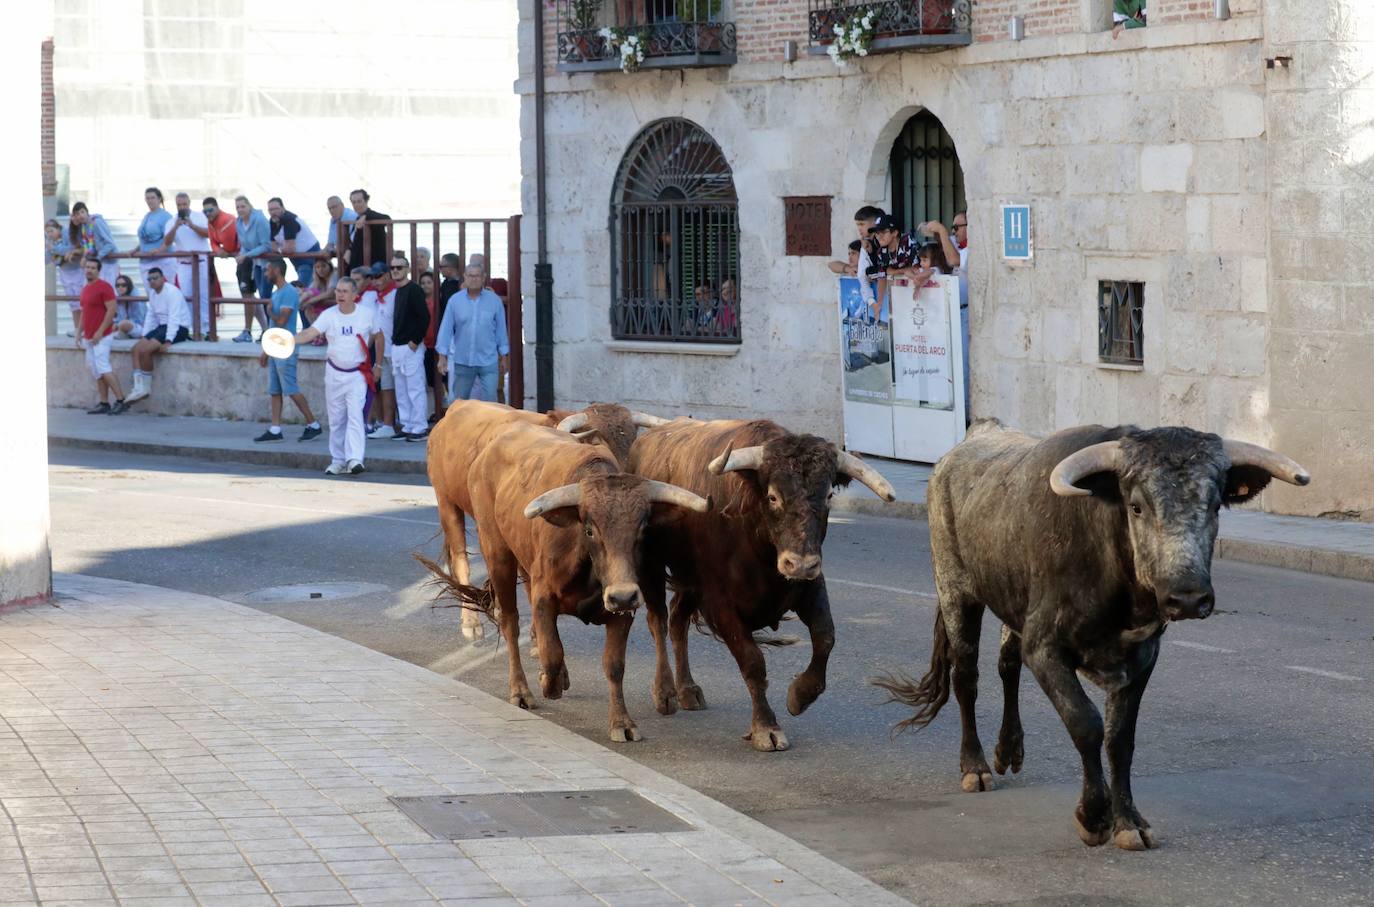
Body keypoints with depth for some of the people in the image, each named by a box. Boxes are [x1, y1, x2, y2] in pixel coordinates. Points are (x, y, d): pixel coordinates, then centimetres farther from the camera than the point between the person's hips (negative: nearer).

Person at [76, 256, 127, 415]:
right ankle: (104, 404, 9)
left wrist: (100, 332, -20)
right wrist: (79, 332, 18)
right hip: (89, 337, 9)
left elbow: (111, 310, -17)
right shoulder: (85, 289, 16)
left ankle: (121, 401, -12)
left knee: (103, 369, -14)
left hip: (101, 336, -9)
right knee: (96, 371, 7)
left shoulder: (104, 287, -11)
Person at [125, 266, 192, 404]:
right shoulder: (152, 293, 10)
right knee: (137, 348, -9)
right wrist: (144, 336, 3)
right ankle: (139, 388, -12)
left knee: (145, 350, -23)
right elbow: (150, 316, 13)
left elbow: (174, 318, -24)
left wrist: (168, 341, -30)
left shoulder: (172, 292, -17)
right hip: (162, 326, 9)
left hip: (179, 328, -9)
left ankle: (146, 386, -8)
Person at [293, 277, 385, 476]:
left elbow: (378, 336, 11)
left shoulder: (367, 315, -4)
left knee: (355, 415, -16)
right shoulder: (328, 315, -5)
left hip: (358, 374, -2)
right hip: (334, 373, 2)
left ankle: (354, 459, -23)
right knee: (336, 419, 8)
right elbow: (310, 333, -19)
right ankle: (337, 461, 18)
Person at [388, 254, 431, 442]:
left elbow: (424, 317, -17)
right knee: (401, 391, 11)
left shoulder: (414, 290, -11)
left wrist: (415, 342, -17)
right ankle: (406, 426, 16)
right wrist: (395, 340, 12)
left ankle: (420, 428, -4)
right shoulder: (397, 291, 15)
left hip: (411, 347, -9)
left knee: (415, 388, -6)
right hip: (397, 347, 9)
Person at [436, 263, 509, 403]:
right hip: (463, 360, 1)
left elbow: (501, 329, 4)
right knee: (459, 402, 11)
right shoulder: (455, 301, 0)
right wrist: (442, 357, -1)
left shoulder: (494, 300, -1)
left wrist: (504, 357, 7)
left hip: (488, 361, -1)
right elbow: (446, 329, 1)